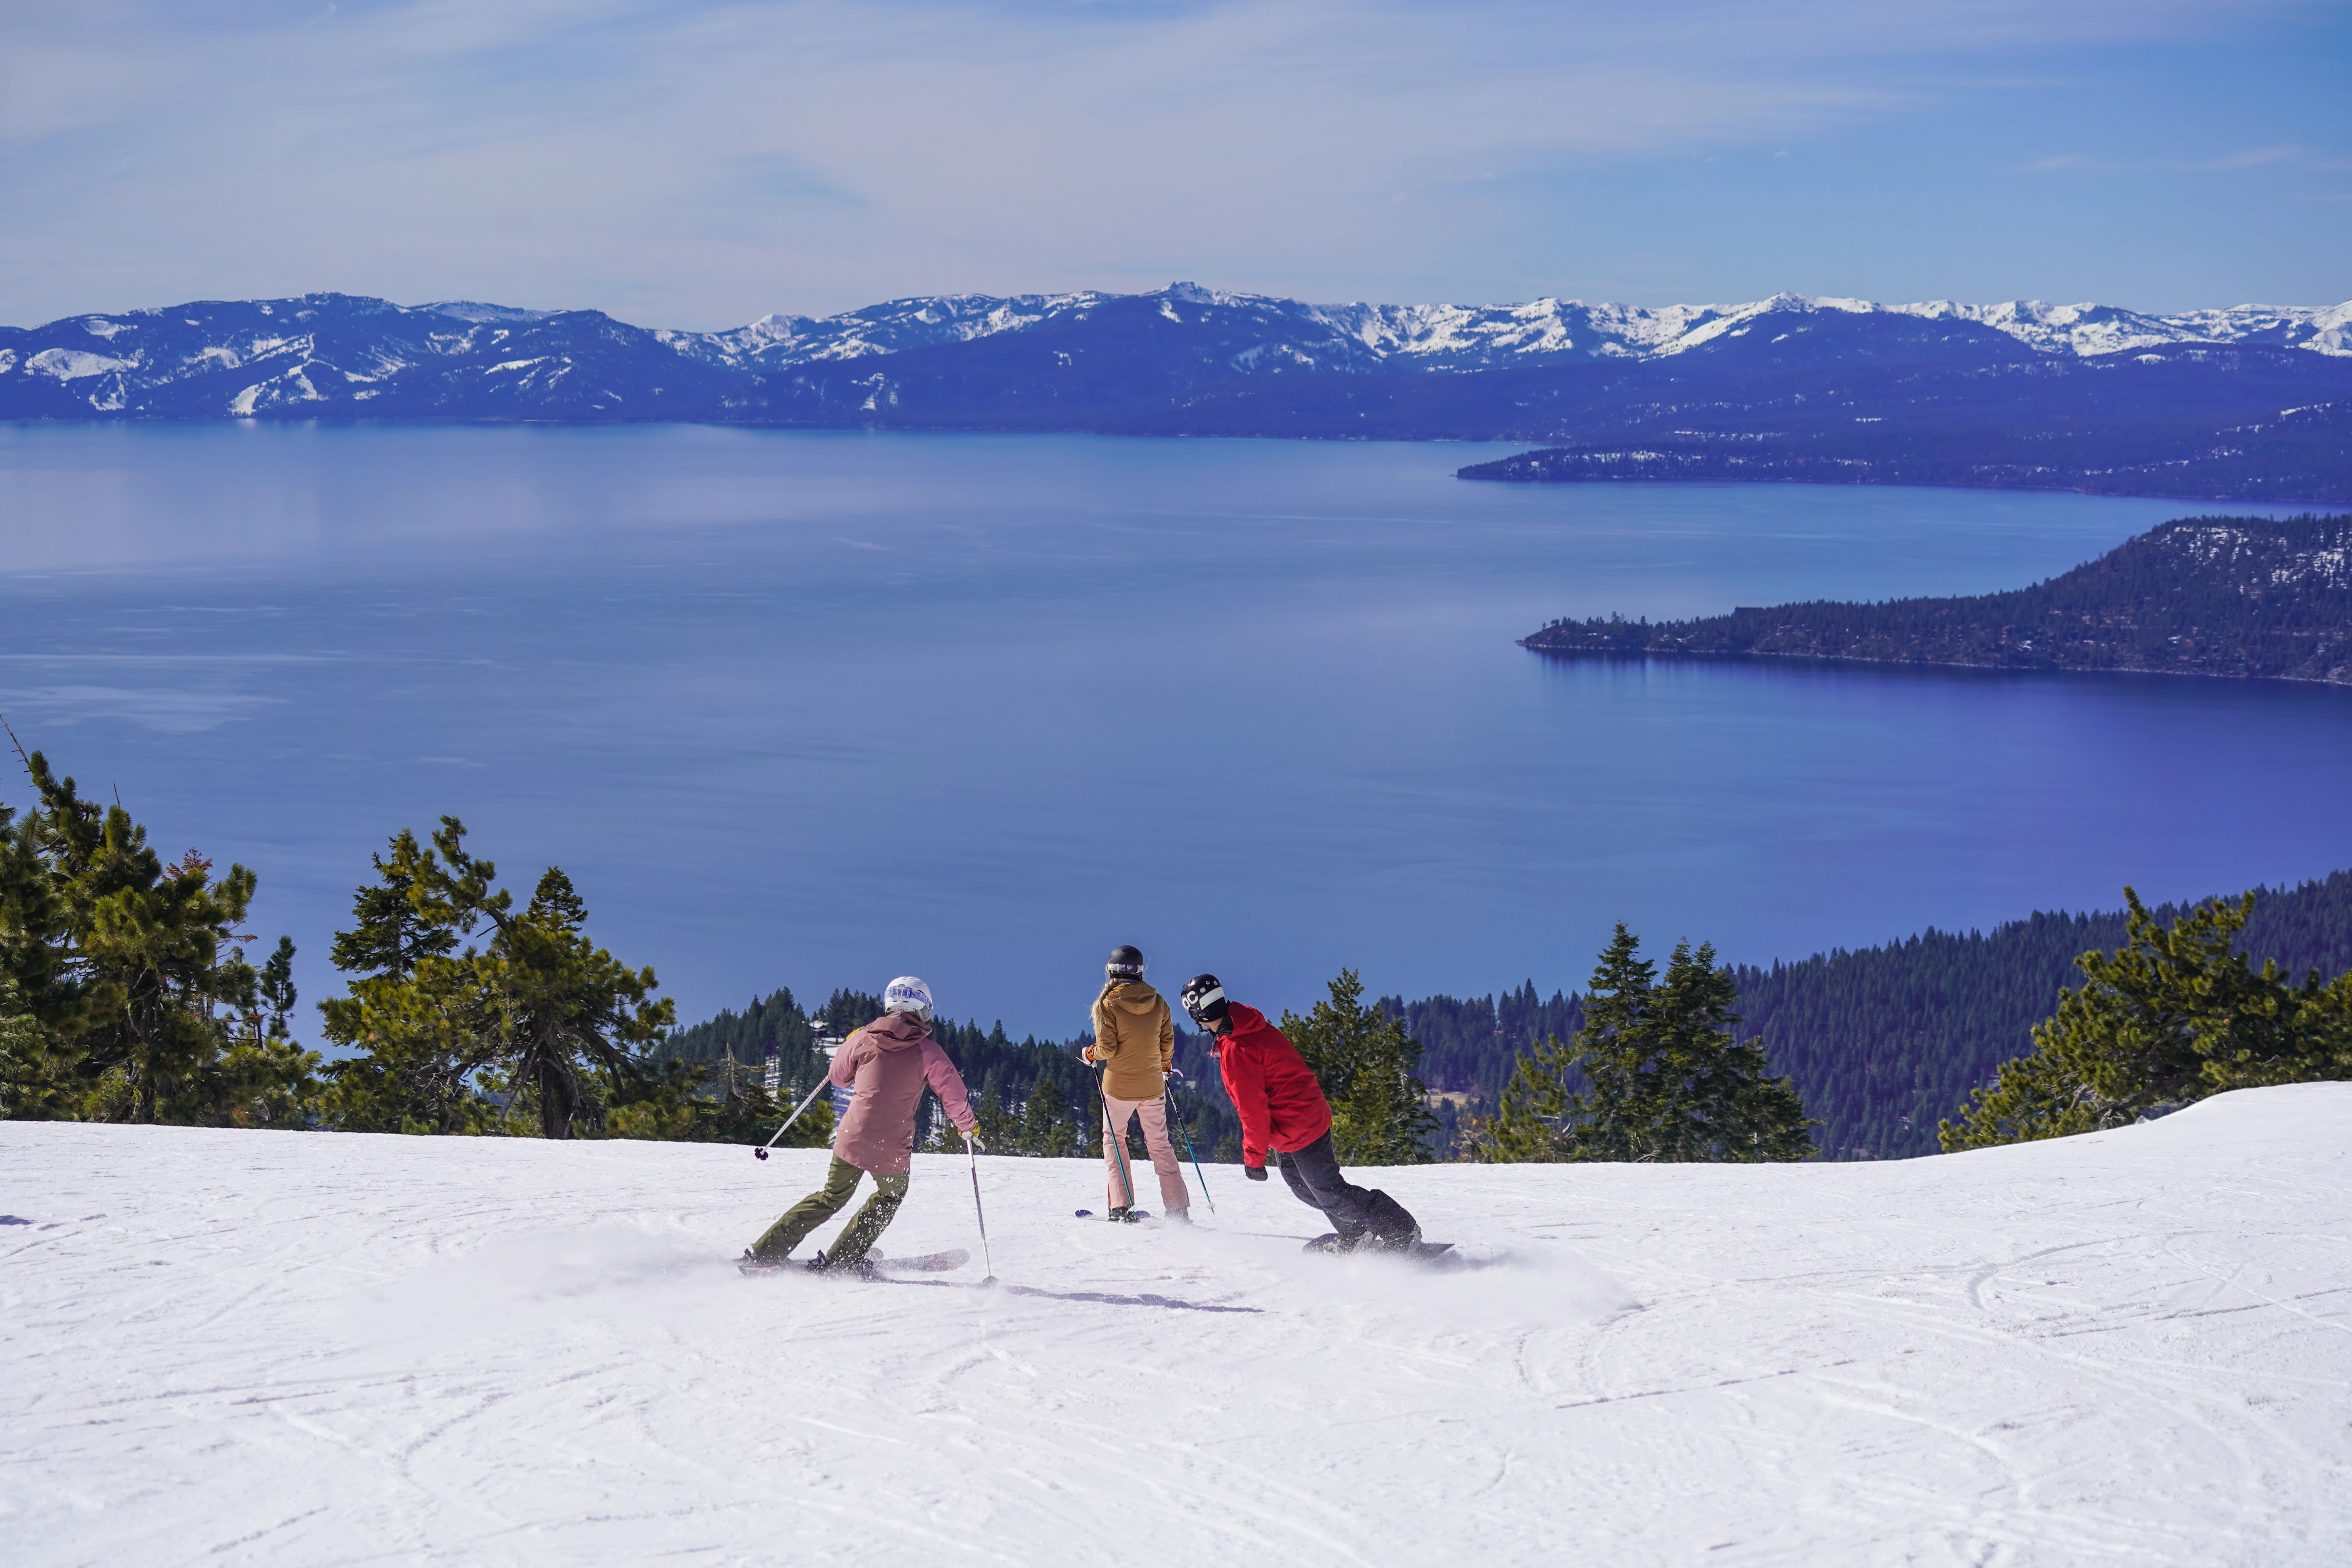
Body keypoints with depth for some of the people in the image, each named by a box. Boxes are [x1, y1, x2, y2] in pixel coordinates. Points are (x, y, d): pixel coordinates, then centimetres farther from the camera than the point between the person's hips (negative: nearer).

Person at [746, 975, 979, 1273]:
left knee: (833, 1198, 23)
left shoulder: (864, 1039, 1)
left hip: (851, 1139, 3)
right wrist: (968, 1126, 13)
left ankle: (765, 1251, 19)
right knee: (890, 1197, 26)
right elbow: (954, 1095, -5)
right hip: (892, 1151, -3)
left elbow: (839, 1077, 16)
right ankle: (842, 1258, 21)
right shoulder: (927, 1051, -6)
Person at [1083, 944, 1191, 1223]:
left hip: (1119, 1085, -3)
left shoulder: (1108, 1003, -11)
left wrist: (1091, 1054, 6)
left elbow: (1107, 1048, -15)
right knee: (1160, 1143, 13)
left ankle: (1121, 1206, 2)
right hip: (1153, 1085, 3)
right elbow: (1167, 1043, 6)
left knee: (1114, 1140, 13)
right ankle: (1179, 1208, 7)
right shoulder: (1158, 1002, 0)